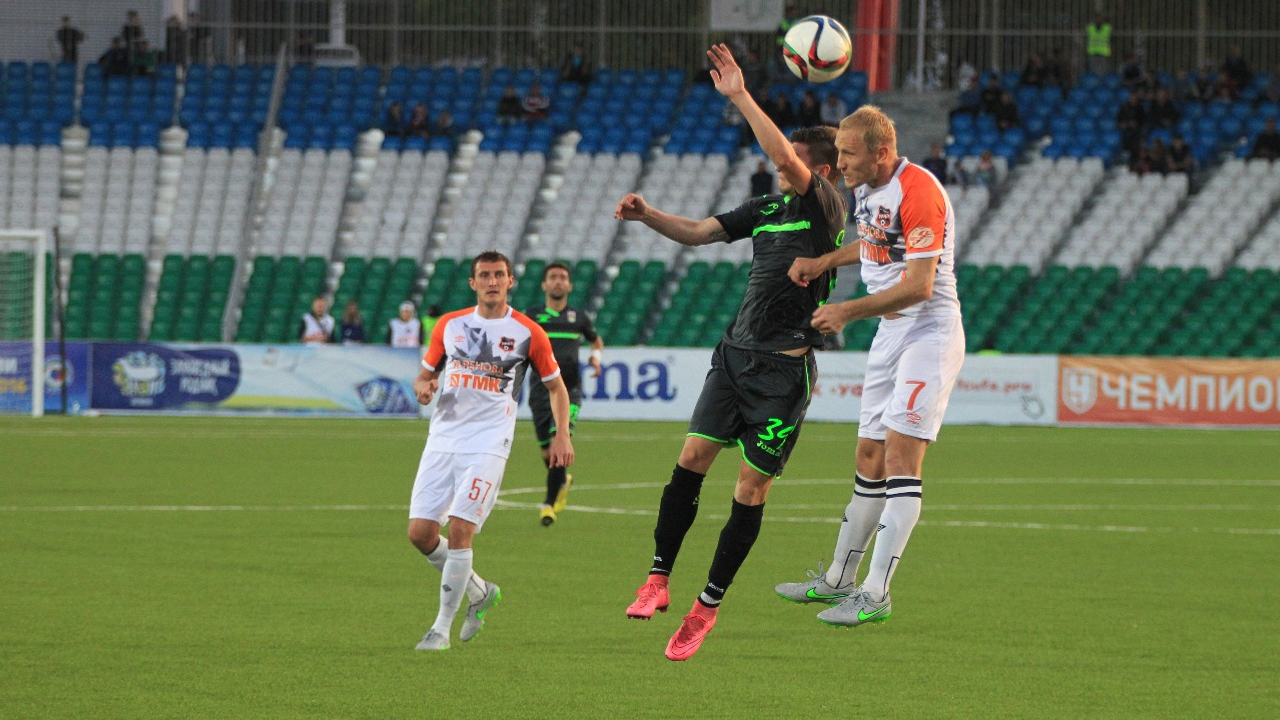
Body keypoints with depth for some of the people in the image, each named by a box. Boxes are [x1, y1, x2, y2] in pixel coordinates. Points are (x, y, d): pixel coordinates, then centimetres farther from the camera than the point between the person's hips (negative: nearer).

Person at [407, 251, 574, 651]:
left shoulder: (527, 333, 2)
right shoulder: (450, 325, 10)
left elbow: (555, 386, 12)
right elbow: (426, 373, 19)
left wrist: (562, 436, 0)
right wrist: (424, 387, -5)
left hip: (488, 442, -4)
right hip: (443, 438, 4)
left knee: (460, 528, -17)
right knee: (420, 532, -3)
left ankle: (443, 627, -7)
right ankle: (479, 592, 21)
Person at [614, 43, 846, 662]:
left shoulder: (827, 207, -7)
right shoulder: (767, 208, 15)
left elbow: (785, 158, -23)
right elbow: (698, 232, 15)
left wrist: (740, 97, -23)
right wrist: (647, 215, -3)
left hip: (785, 366, -6)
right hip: (736, 351, 6)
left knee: (751, 489, -3)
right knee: (692, 458, -5)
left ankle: (707, 605, 6)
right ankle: (658, 581, 1)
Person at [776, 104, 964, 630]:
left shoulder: (918, 193, -22)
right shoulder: (865, 186, 8)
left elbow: (918, 285, -25)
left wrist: (849, 311, -21)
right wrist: (824, 261, 11)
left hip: (930, 333, -9)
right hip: (890, 332, 9)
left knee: (901, 455, -14)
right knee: (870, 462, 13)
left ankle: (876, 594, -16)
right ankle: (839, 581, 21)